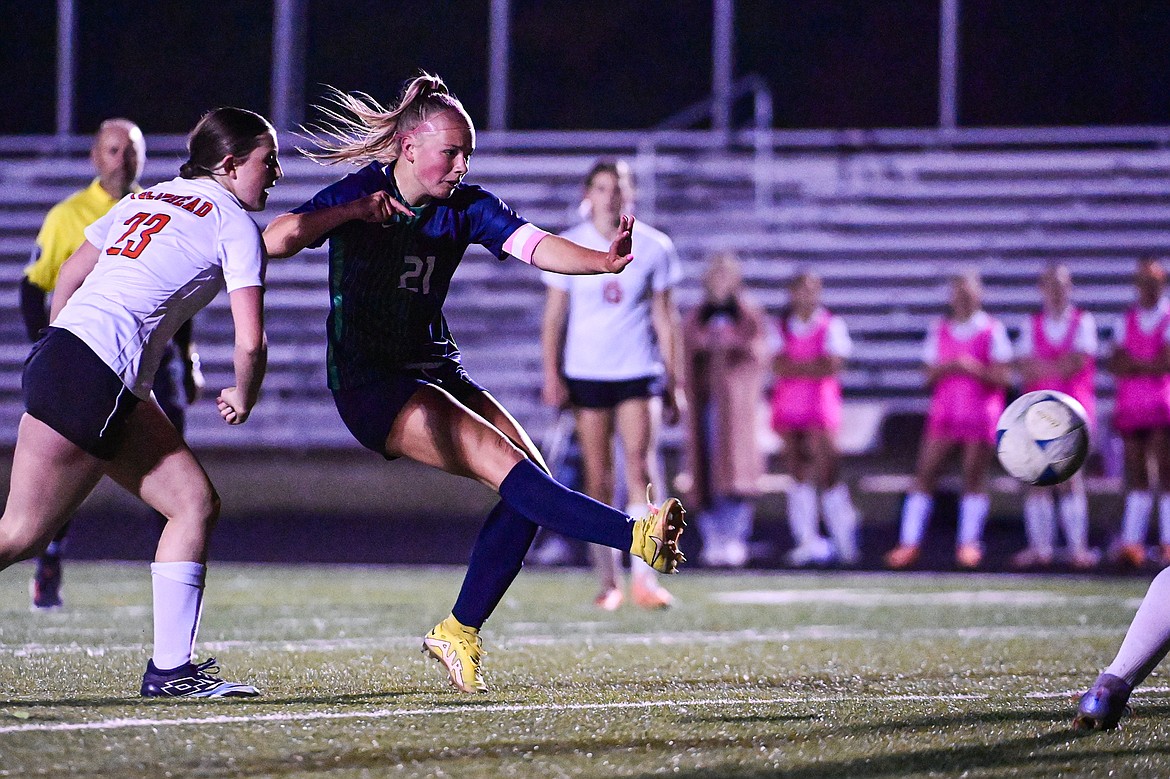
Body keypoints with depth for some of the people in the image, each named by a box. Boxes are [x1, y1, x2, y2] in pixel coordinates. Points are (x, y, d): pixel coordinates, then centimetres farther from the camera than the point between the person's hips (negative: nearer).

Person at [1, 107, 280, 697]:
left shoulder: (146, 199, 21)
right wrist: (242, 398, 11)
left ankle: (170, 668, 4)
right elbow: (250, 342, -8)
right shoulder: (234, 224, -1)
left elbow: (68, 275, 26)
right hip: (93, 375, -9)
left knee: (196, 502, 7)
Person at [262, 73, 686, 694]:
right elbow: (274, 241, -23)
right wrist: (350, 213, -34)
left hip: (436, 372, 7)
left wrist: (601, 261, -33)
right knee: (505, 465, -24)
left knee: (531, 479, -10)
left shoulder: (465, 206, 3)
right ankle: (637, 537, -36)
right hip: (368, 383, -7)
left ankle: (458, 633, -1)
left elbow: (534, 245, -14)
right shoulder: (357, 193, -9)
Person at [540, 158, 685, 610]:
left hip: (639, 373, -1)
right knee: (597, 479, 1)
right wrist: (551, 374, -2)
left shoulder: (654, 247, 4)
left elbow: (664, 317, 9)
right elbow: (554, 316, 7)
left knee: (640, 467, -16)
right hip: (585, 375, 1)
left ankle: (644, 576, -17)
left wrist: (673, 381, 7)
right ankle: (608, 581, 9)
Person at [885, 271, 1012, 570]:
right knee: (925, 475, -4)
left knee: (974, 477, -4)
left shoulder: (992, 330, 1)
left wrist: (974, 368, -20)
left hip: (981, 417, -3)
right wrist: (947, 368, -12)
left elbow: (1001, 377, -4)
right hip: (944, 414, 3)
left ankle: (969, 542, 3)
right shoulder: (939, 330, 11)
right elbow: (930, 375, 8)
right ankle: (909, 543, -3)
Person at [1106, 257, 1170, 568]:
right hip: (1130, 405, 4)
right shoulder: (1128, 320, 14)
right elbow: (1116, 364, 5)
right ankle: (1132, 540, -5)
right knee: (1136, 474, 0)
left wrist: (1133, 365, -5)